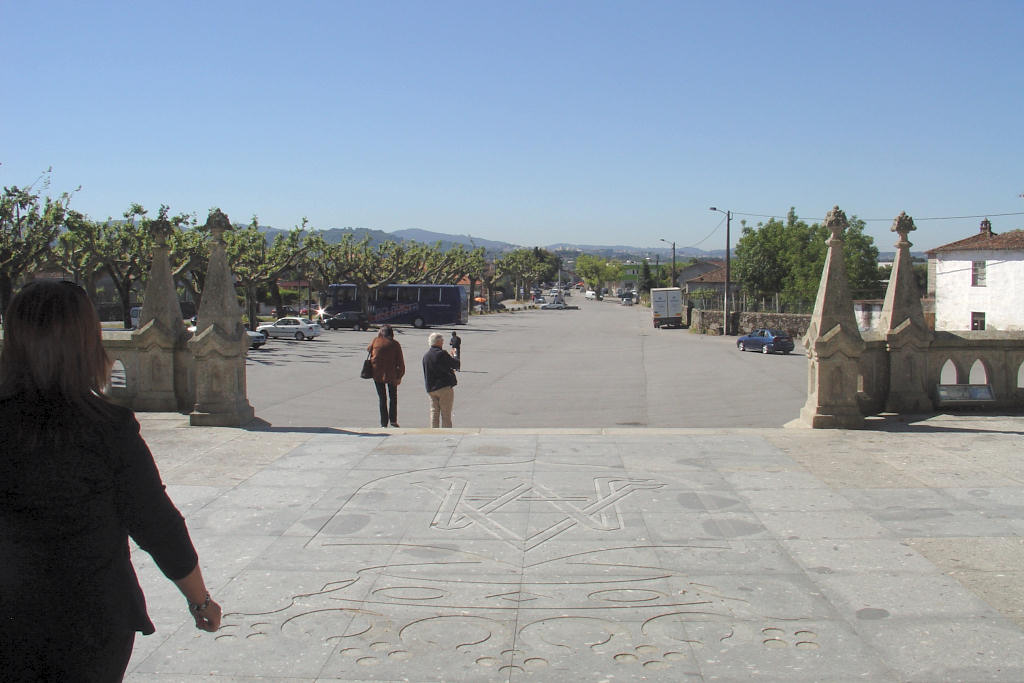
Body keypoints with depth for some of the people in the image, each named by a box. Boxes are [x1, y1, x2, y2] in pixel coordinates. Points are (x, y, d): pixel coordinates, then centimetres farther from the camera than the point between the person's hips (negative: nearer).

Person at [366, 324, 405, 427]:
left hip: (377, 374, 1)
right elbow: (400, 362, -6)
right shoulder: (395, 344, -4)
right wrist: (399, 376, 0)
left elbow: (368, 349, 19)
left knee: (382, 398, 10)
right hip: (391, 374, -1)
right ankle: (393, 420, 9)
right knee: (393, 397, 16)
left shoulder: (376, 340, -3)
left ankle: (383, 423, 9)